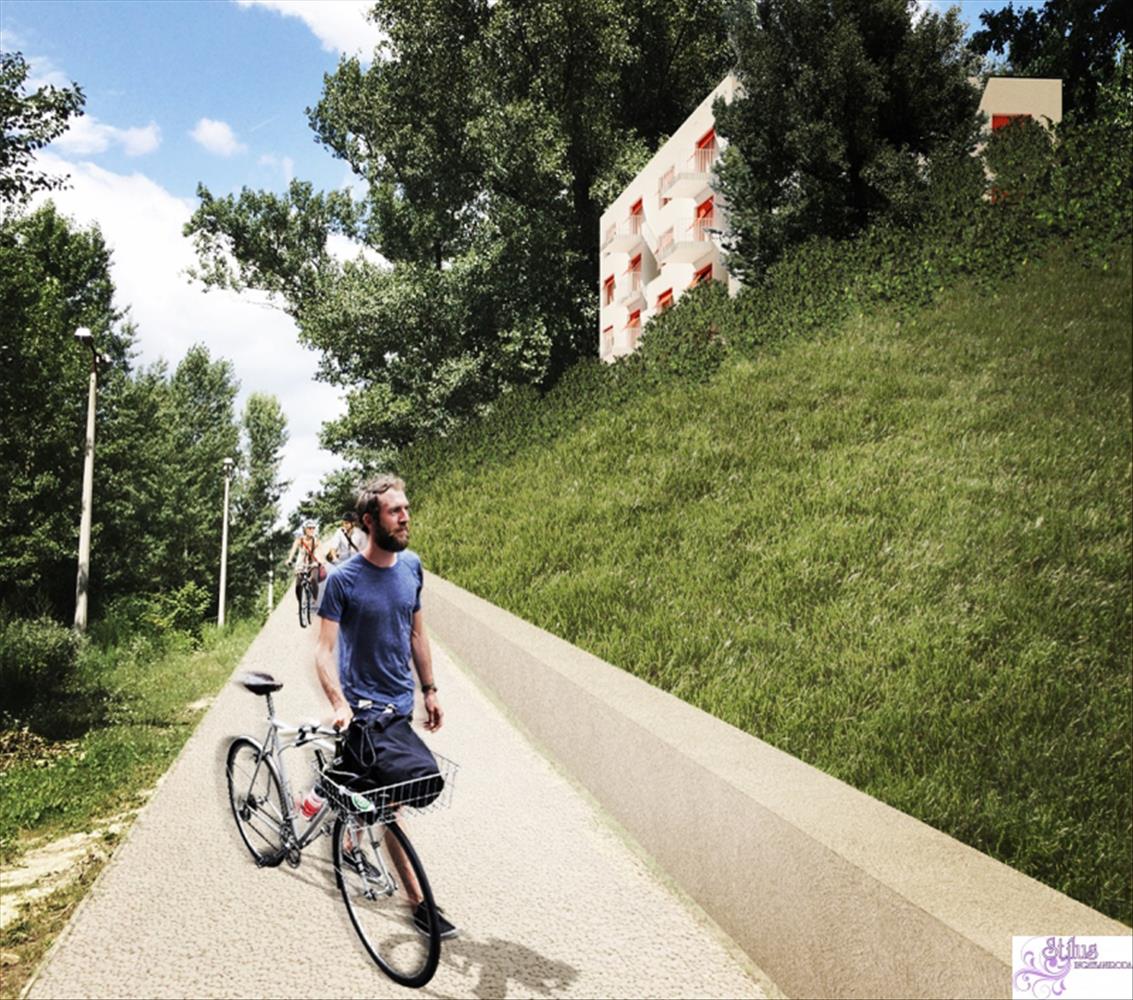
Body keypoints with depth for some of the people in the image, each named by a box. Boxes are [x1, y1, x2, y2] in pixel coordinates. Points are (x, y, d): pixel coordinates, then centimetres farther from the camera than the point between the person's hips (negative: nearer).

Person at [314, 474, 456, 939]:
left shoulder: (411, 565, 0)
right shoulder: (343, 579, -18)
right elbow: (324, 648, -18)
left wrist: (430, 690, 10)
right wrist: (339, 704, -32)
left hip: (401, 700, 6)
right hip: (365, 705, -6)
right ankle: (418, 900, 3)